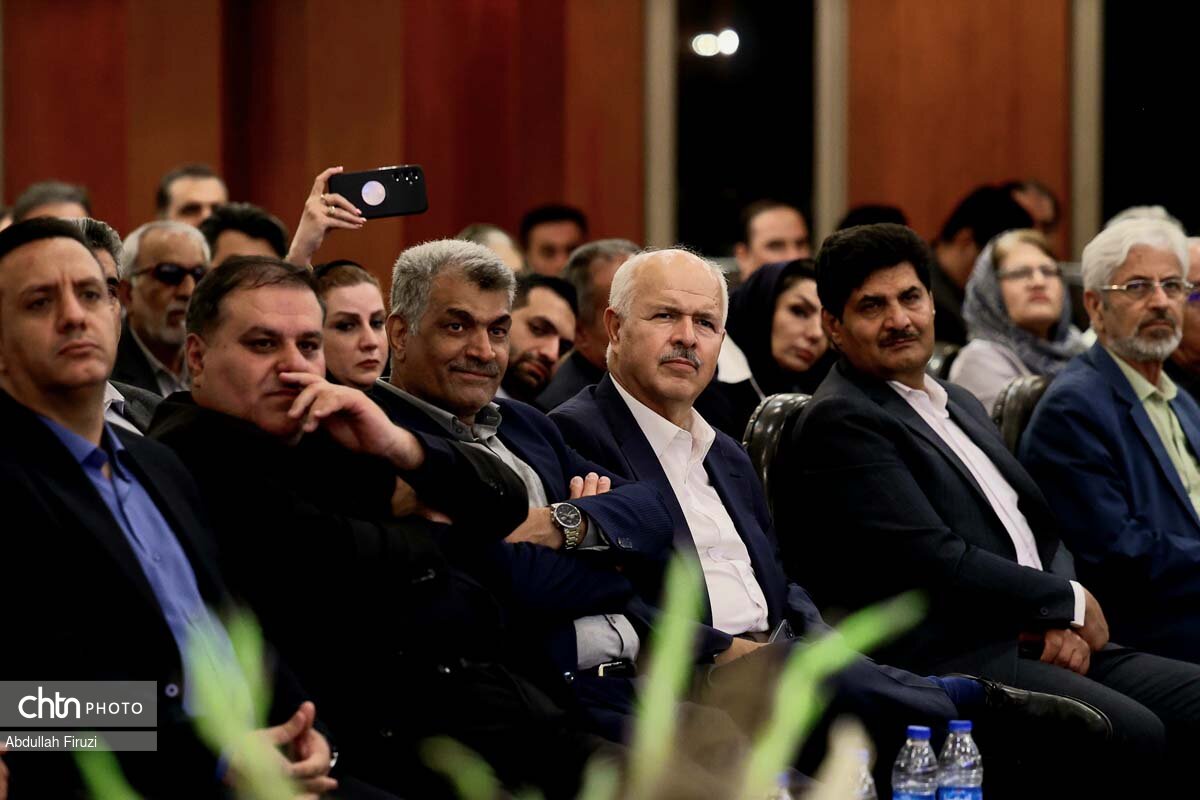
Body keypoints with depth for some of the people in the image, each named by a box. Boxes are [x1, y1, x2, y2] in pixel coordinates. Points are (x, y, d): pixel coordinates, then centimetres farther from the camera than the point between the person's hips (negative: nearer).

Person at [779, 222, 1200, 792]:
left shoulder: (961, 404, 24)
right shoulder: (839, 421, -5)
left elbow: (1044, 530, 21)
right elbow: (934, 561, -14)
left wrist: (1066, 624, -1)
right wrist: (1070, 600, -4)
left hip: (1045, 645, 9)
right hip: (950, 657, -9)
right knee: (1136, 735, -30)